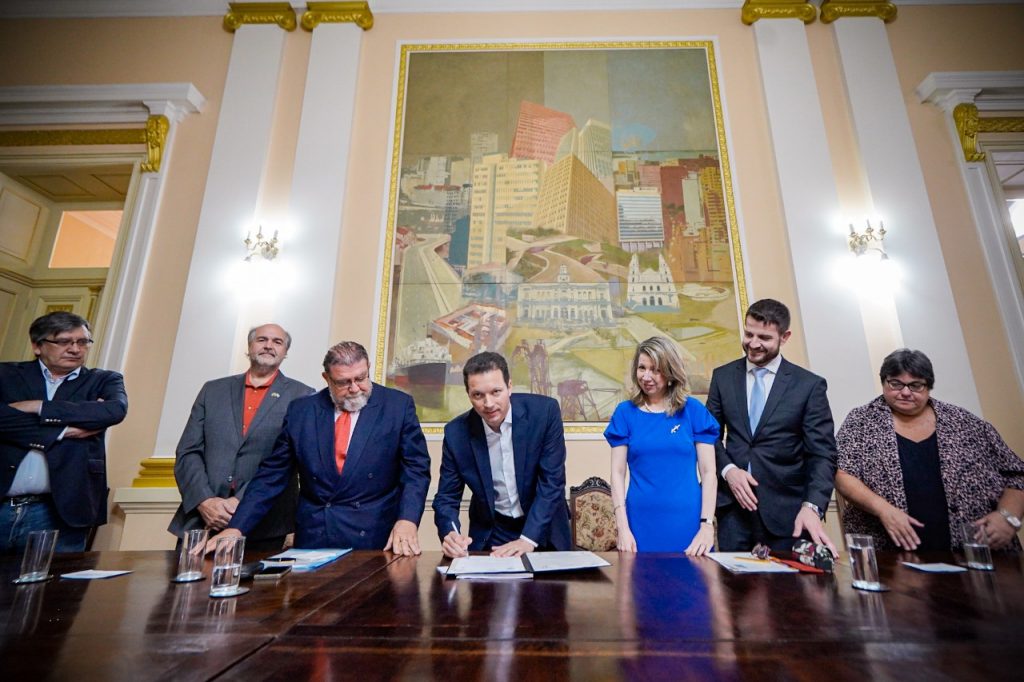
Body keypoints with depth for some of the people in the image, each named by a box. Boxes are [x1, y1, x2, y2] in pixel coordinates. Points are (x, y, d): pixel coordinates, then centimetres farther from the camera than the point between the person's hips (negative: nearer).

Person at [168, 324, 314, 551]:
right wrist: (205, 501, -8)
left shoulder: (300, 396, 0)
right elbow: (187, 453, 6)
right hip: (200, 519, 3)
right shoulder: (213, 390, 11)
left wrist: (242, 502, -15)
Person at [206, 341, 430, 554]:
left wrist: (407, 521, -20)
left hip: (377, 540, -2)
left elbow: (416, 469, -6)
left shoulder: (399, 405, -4)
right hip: (312, 537, 3)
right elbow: (272, 474, 7)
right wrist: (236, 528, -1)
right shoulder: (301, 410, 4)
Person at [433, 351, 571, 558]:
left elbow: (552, 481, -15)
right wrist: (450, 534, -24)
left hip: (544, 529, 0)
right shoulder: (456, 432, -12)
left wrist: (528, 539, -23)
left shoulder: (544, 411, -16)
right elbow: (446, 497, -5)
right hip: (489, 534, 1)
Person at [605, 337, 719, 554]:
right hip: (642, 525, 0)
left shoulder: (693, 410, 1)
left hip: (687, 524, 0)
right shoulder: (626, 412, 1)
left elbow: (709, 472, 0)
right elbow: (618, 473, 0)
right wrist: (623, 528, -7)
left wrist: (707, 525, -8)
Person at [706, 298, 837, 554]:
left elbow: (822, 454, -7)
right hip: (734, 504, 2)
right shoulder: (723, 376, 4)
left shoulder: (810, 385, -3)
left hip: (786, 509, -1)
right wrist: (728, 469, -9)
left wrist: (812, 506, -21)